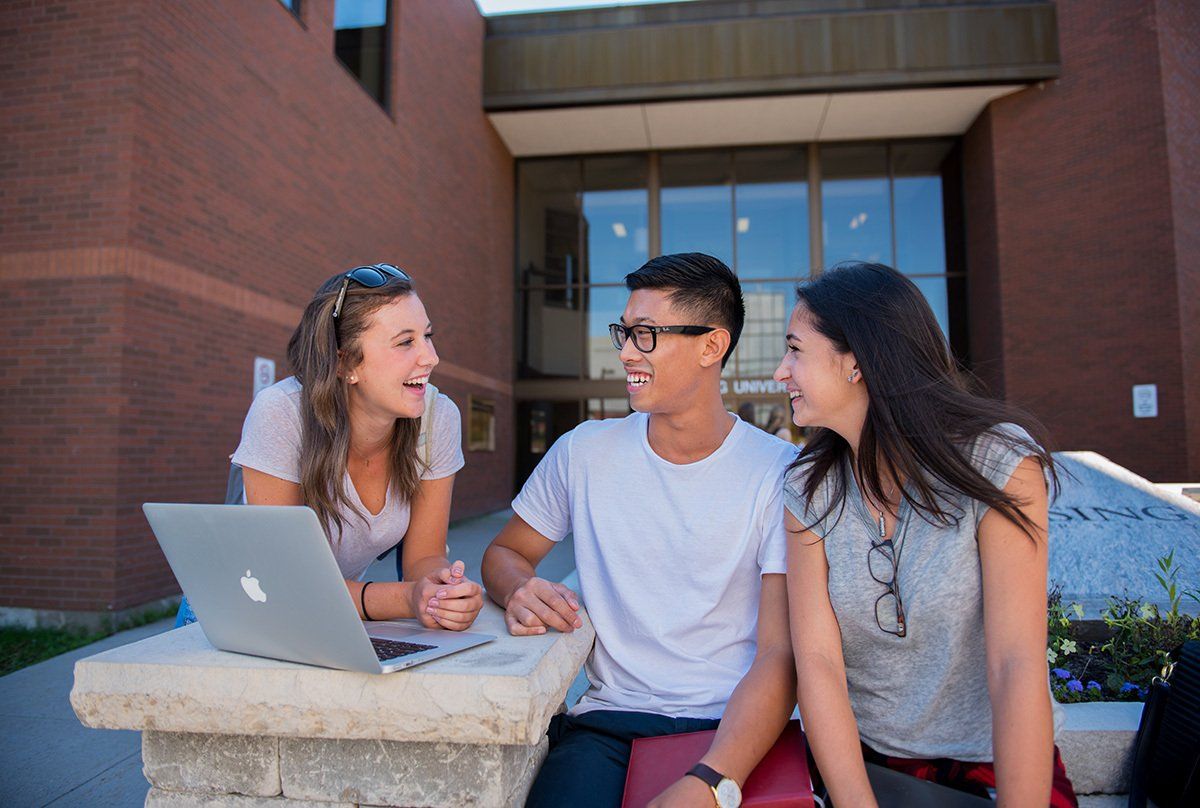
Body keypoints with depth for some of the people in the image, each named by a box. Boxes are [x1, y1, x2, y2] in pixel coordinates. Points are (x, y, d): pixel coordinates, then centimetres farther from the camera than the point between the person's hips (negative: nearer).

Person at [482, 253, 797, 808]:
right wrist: (519, 590, -9)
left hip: (734, 727, -1)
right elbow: (505, 552, 15)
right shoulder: (583, 453, 3)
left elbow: (781, 654, -10)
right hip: (607, 721, 1)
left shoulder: (779, 473, -6)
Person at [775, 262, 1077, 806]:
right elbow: (816, 661, -11)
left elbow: (1017, 667, -18)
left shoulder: (999, 461, -14)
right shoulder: (808, 490, -4)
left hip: (991, 762, -2)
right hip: (861, 756, 2)